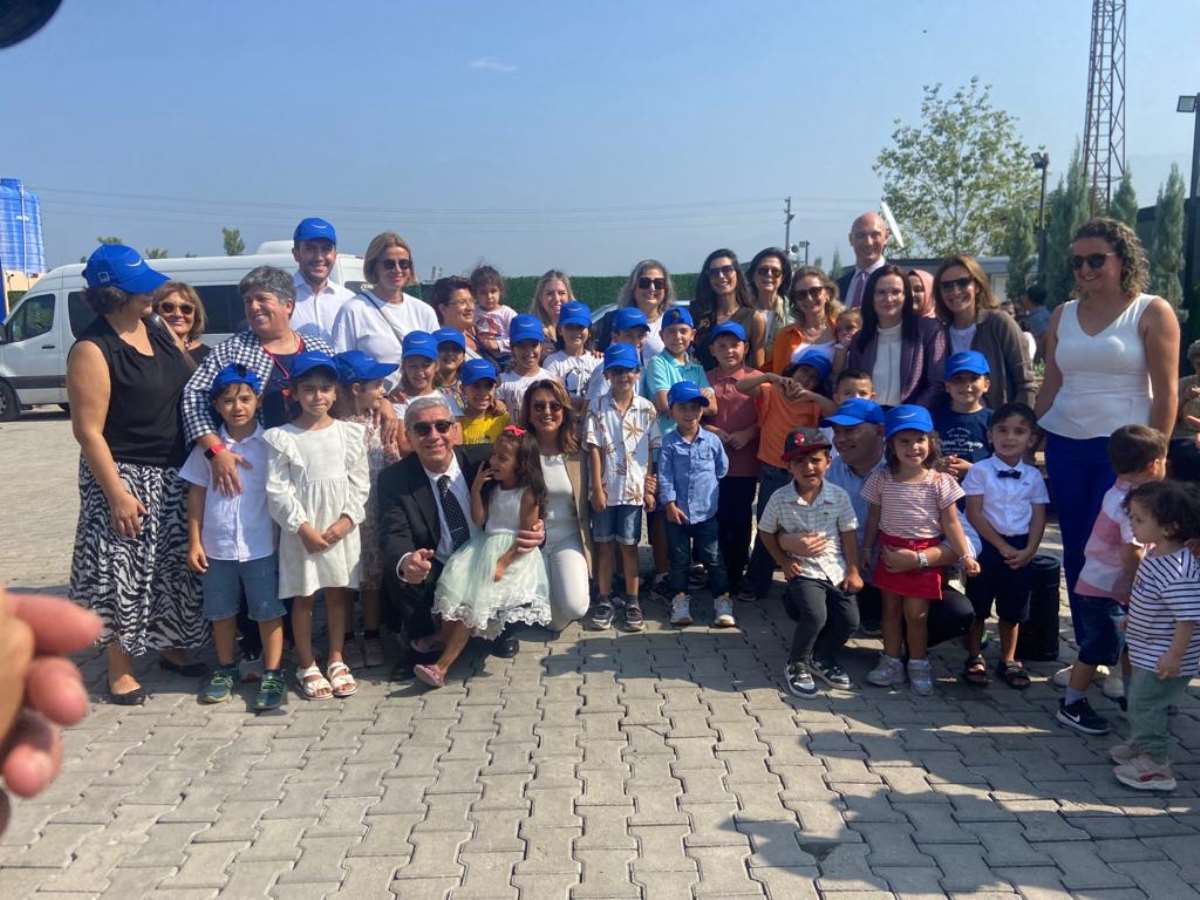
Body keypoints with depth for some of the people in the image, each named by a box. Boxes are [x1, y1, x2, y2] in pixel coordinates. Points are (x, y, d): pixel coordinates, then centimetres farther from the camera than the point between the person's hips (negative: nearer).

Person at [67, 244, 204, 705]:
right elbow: (88, 431, -17)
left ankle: (172, 648, 34)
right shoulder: (93, 350, -17)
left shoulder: (160, 331, 4)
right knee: (123, 572, 3)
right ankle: (120, 671, 18)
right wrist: (118, 495, -19)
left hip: (174, 474, 7)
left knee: (173, 568, 16)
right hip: (125, 475, -7)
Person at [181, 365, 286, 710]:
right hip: (217, 547, 3)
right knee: (221, 612, 16)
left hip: (261, 547, -2)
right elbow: (197, 493, 5)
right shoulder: (208, 446, 0)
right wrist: (194, 542, 3)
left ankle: (273, 675, 16)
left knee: (268, 611, 5)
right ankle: (226, 669, 33)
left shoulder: (270, 443, -6)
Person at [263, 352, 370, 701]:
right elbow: (277, 489, -8)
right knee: (303, 597, 7)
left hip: (342, 528, 2)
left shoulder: (350, 433, 1)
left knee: (339, 592, 11)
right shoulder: (281, 437, -5)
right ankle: (306, 665, 21)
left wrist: (347, 519, -10)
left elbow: (360, 482, 1)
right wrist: (303, 526, -14)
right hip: (301, 530, -2)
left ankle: (336, 659, 26)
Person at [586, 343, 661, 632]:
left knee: (629, 545, 7)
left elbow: (653, 451, 2)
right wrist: (597, 488, -9)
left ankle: (632, 601, 18)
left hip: (634, 488, 0)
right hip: (606, 488, 0)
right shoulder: (598, 407, -2)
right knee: (604, 544, 8)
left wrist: (650, 488, -1)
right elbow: (594, 450, -5)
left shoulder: (647, 409, 0)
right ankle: (604, 600, 19)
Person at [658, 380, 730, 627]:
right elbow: (664, 476, -7)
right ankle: (680, 601, 21)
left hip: (707, 511, 1)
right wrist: (670, 504, -12)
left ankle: (722, 602, 13)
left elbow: (722, 469, 10)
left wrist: (706, 487, 8)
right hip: (677, 511, 0)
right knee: (679, 559, 10)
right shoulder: (668, 442, -5)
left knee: (713, 558, 5)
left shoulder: (712, 440, -1)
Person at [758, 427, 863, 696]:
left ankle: (821, 658, 21)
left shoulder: (839, 496, -5)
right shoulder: (779, 498, -8)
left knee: (849, 620, -9)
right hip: (803, 571, -3)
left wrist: (853, 571, -1)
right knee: (815, 616, -25)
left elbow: (849, 534, 1)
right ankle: (796, 665, 2)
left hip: (836, 570, 3)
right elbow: (766, 532, 5)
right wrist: (784, 562, -3)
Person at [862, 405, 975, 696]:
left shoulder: (940, 481, -8)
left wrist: (965, 555, -9)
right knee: (891, 609, 11)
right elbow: (874, 517, 6)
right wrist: (866, 549, 7)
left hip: (924, 556, -2)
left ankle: (918, 664, 20)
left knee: (916, 613, 1)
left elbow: (951, 523, -4)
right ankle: (891, 662, 24)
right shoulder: (882, 479, -3)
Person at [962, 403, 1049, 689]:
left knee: (1013, 609, 12)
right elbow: (974, 514, -10)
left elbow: (1039, 518, 3)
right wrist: (1002, 546, -13)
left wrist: (1028, 551, -11)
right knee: (978, 605, 5)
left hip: (1020, 550, 3)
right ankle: (974, 658, 19)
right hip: (986, 545, -3)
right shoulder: (980, 471, -6)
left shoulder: (1033, 476, 4)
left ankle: (1008, 660, 26)